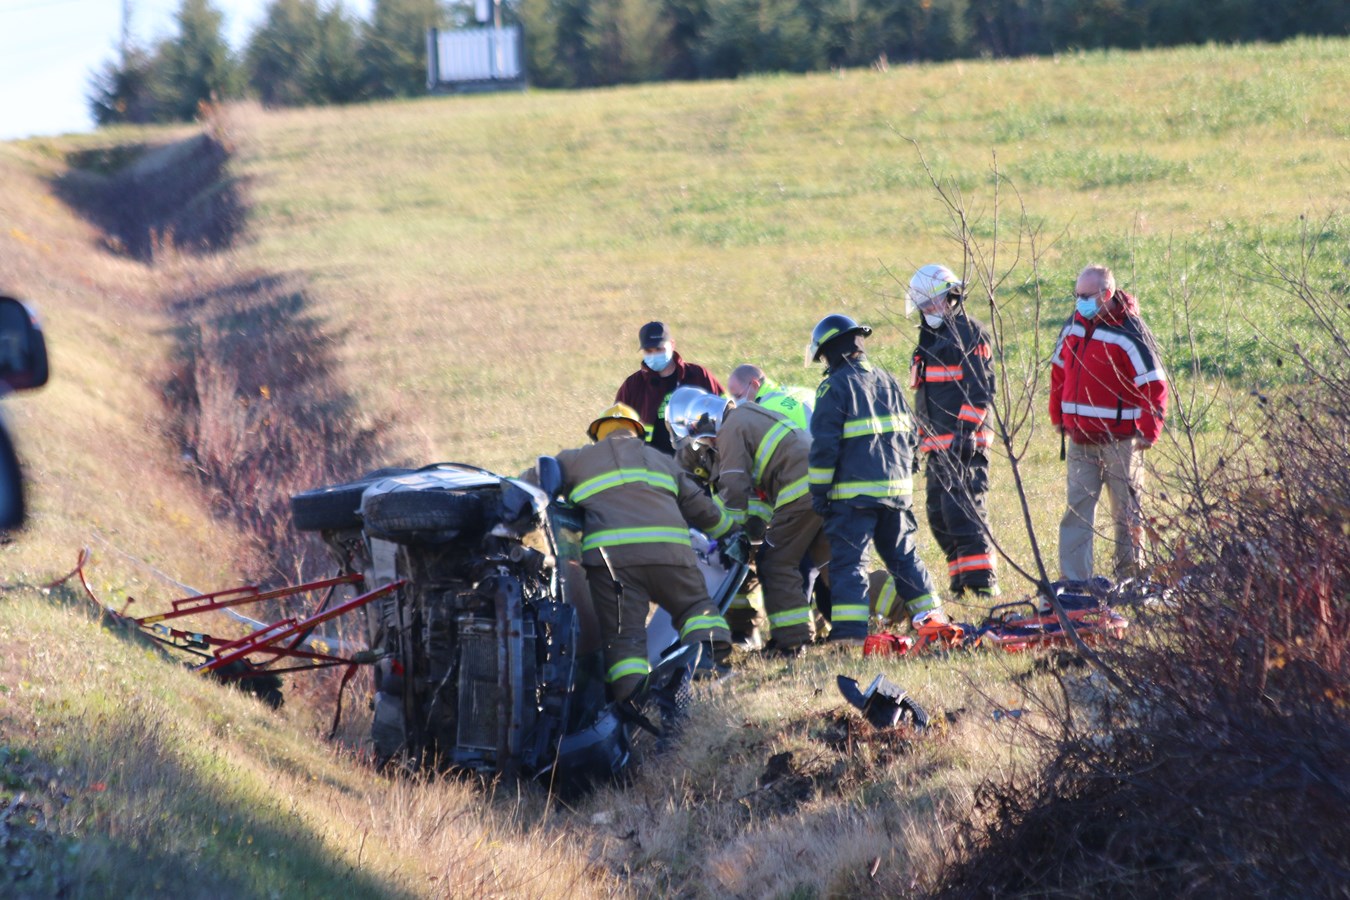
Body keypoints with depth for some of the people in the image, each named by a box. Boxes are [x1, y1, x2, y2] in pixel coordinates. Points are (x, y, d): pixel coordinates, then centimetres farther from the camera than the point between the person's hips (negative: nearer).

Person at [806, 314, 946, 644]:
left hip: (854, 491, -6)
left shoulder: (834, 387, -7)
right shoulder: (887, 381, 14)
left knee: (849, 558, -6)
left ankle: (850, 629, -13)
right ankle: (930, 613, 19)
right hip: (896, 487, 6)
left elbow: (824, 446, -11)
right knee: (902, 553, 18)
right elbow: (910, 434, 18)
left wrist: (819, 490, -7)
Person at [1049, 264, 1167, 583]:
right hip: (1080, 440, 6)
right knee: (1076, 510, 3)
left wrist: (1147, 433, -14)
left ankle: (1130, 578, 14)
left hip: (1119, 441, -6)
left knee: (1126, 513, 6)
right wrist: (1059, 418, 20)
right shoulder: (1073, 327, 7)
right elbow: (1059, 373, 20)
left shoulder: (1128, 335, -13)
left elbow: (1154, 386, -13)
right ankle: (1072, 581, 4)